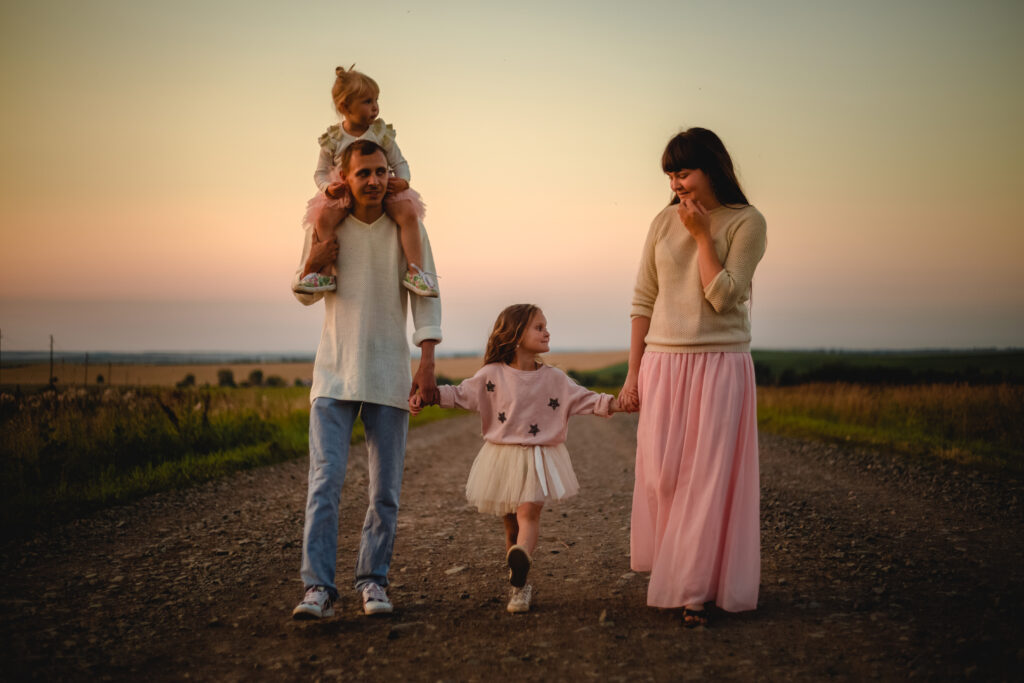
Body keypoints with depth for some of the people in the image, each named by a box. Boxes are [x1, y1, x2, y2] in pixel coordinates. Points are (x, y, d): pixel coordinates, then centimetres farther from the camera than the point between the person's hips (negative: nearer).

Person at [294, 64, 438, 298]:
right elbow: (320, 172, 5)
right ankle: (325, 273, -21)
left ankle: (414, 271, -22)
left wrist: (402, 180, -19)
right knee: (323, 217, -27)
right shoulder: (333, 139, -3)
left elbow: (400, 163, 4)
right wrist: (328, 187, -17)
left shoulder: (382, 133, -2)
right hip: (345, 193, 0)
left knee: (408, 213, -25)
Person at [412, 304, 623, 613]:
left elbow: (584, 399, 2)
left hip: (539, 461, 0)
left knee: (528, 513, -19)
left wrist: (613, 404, -14)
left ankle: (520, 566, -36)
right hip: (503, 458, 0)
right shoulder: (492, 375, -1)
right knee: (511, 526, 8)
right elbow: (460, 394, 2)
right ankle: (519, 584, 18)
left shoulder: (554, 378, 3)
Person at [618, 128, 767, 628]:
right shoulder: (664, 222, 7)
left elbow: (723, 297, -13)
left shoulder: (746, 222, -3)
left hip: (721, 363, -3)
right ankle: (675, 574, 22)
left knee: (708, 477, -3)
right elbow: (643, 302, 10)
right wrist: (632, 375, 9)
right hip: (663, 362, 3)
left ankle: (693, 590, 3)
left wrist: (702, 236, -11)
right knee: (661, 475, 3)